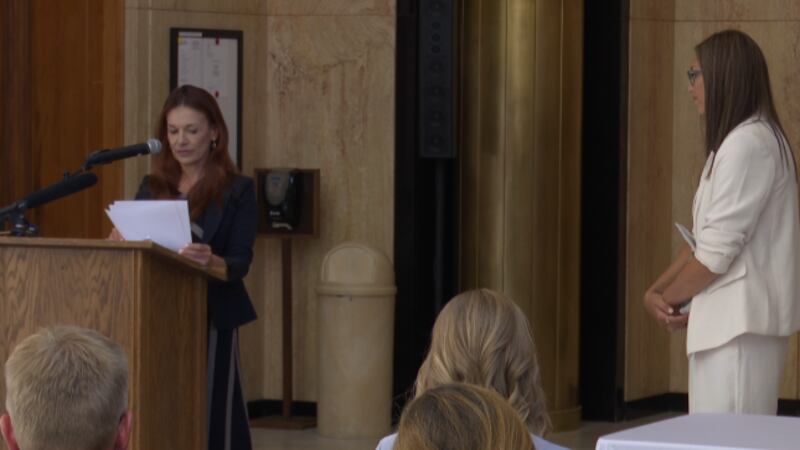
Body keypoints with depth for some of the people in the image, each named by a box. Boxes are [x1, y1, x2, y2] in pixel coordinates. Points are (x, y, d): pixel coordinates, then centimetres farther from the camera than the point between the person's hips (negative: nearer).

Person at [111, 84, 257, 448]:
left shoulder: (237, 190, -2)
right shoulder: (152, 188, 11)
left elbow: (240, 263, -10)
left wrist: (211, 262, -31)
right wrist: (121, 243, -8)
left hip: (211, 319, -4)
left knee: (210, 418, -10)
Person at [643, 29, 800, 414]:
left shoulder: (749, 143, -15)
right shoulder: (737, 142, 18)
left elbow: (718, 252, -18)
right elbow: (706, 240, 19)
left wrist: (666, 297, -3)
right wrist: (656, 291, 5)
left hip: (739, 325, -10)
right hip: (727, 322, 10)